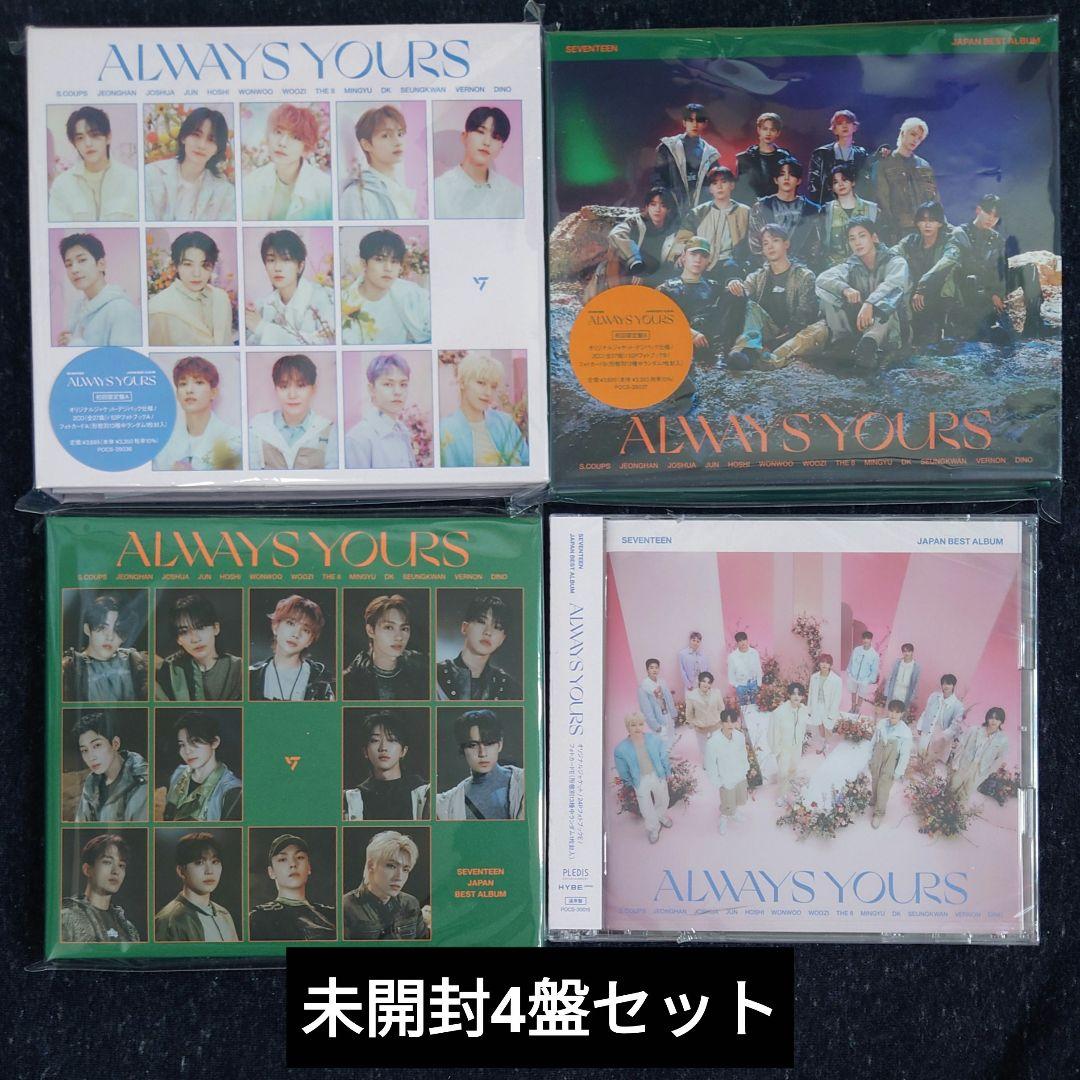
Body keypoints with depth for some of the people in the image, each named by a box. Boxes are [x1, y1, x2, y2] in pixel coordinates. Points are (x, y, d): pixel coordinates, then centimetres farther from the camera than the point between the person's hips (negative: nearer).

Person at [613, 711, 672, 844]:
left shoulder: (655, 740, -22)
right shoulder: (621, 749, -25)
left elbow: (664, 758, -6)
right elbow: (623, 770, -8)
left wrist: (667, 773, 4)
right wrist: (630, 784, 2)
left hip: (658, 776, 2)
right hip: (640, 781, -2)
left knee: (663, 800, 25)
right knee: (646, 807, 12)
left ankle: (661, 816, 59)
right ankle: (653, 828, 42)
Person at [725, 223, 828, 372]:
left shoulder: (804, 275, 8)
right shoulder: (758, 277, 18)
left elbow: (804, 314, -3)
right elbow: (744, 293, -2)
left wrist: (783, 336, -17)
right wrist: (736, 285, -26)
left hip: (793, 336, -2)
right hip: (767, 333, 2)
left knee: (820, 328, -31)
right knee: (751, 306, -20)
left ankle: (772, 359, -55)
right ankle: (749, 348, -50)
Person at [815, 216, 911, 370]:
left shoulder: (894, 261, -2)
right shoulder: (851, 265, 8)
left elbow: (894, 282, -26)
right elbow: (822, 278, -10)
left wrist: (869, 303, -44)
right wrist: (845, 289, -31)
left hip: (889, 324, -3)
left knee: (892, 294, -34)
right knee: (823, 290, -12)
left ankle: (869, 342, -53)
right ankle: (843, 340, -26)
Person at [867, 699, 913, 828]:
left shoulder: (905, 732, -21)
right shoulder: (881, 723, -12)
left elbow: (905, 754, -14)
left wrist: (899, 772, -11)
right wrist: (870, 757, 10)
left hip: (890, 764, -3)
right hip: (877, 759, 3)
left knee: (884, 787, 4)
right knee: (874, 783, 21)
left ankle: (879, 813, 25)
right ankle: (874, 803, 48)